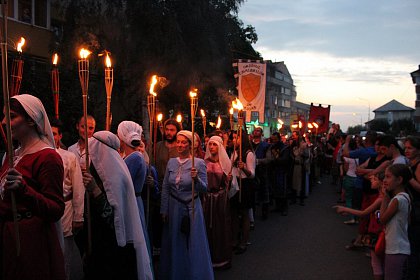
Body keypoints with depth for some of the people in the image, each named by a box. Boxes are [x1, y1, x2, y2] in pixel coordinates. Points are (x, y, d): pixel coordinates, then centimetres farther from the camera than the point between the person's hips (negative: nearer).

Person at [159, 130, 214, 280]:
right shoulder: (171, 162, 2)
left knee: (193, 244, 4)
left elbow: (204, 189, -11)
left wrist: (196, 179, -30)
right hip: (174, 207, 4)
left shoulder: (199, 163, -9)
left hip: (191, 208, -4)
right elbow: (165, 187, 4)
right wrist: (164, 210, 3)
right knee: (174, 245, 14)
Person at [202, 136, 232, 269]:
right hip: (207, 198, 1)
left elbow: (227, 183, 1)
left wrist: (229, 178, -16)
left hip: (221, 198, -1)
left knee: (221, 225, 5)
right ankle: (210, 257, 20)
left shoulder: (225, 162, 0)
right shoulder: (205, 162, 2)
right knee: (208, 226, 6)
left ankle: (223, 257, 18)